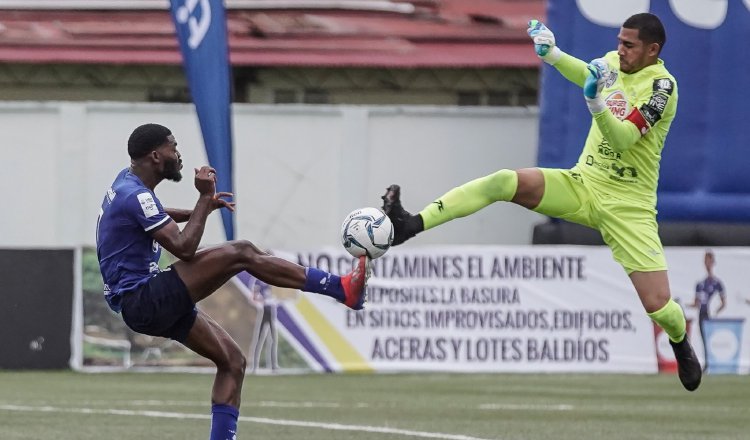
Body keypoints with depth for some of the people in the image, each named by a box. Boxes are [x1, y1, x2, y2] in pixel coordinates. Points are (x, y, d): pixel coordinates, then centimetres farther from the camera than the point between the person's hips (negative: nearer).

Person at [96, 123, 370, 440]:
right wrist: (205, 198, -13)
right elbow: (184, 248, -23)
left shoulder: (128, 182, 14)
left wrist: (201, 209, 27)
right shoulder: (136, 195, -17)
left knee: (232, 361, 8)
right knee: (241, 253, -18)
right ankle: (343, 289, -17)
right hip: (142, 300, -11)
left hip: (147, 305, 11)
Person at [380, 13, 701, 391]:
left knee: (658, 305, -9)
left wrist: (596, 104, -43)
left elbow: (623, 139, -27)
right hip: (582, 183, 5)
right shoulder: (613, 63, 2)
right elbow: (588, 75, 27)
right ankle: (412, 225, -26)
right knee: (504, 181, -20)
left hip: (627, 205, -5)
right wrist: (552, 53, 11)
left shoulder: (661, 86, -16)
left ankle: (681, 344, 28)